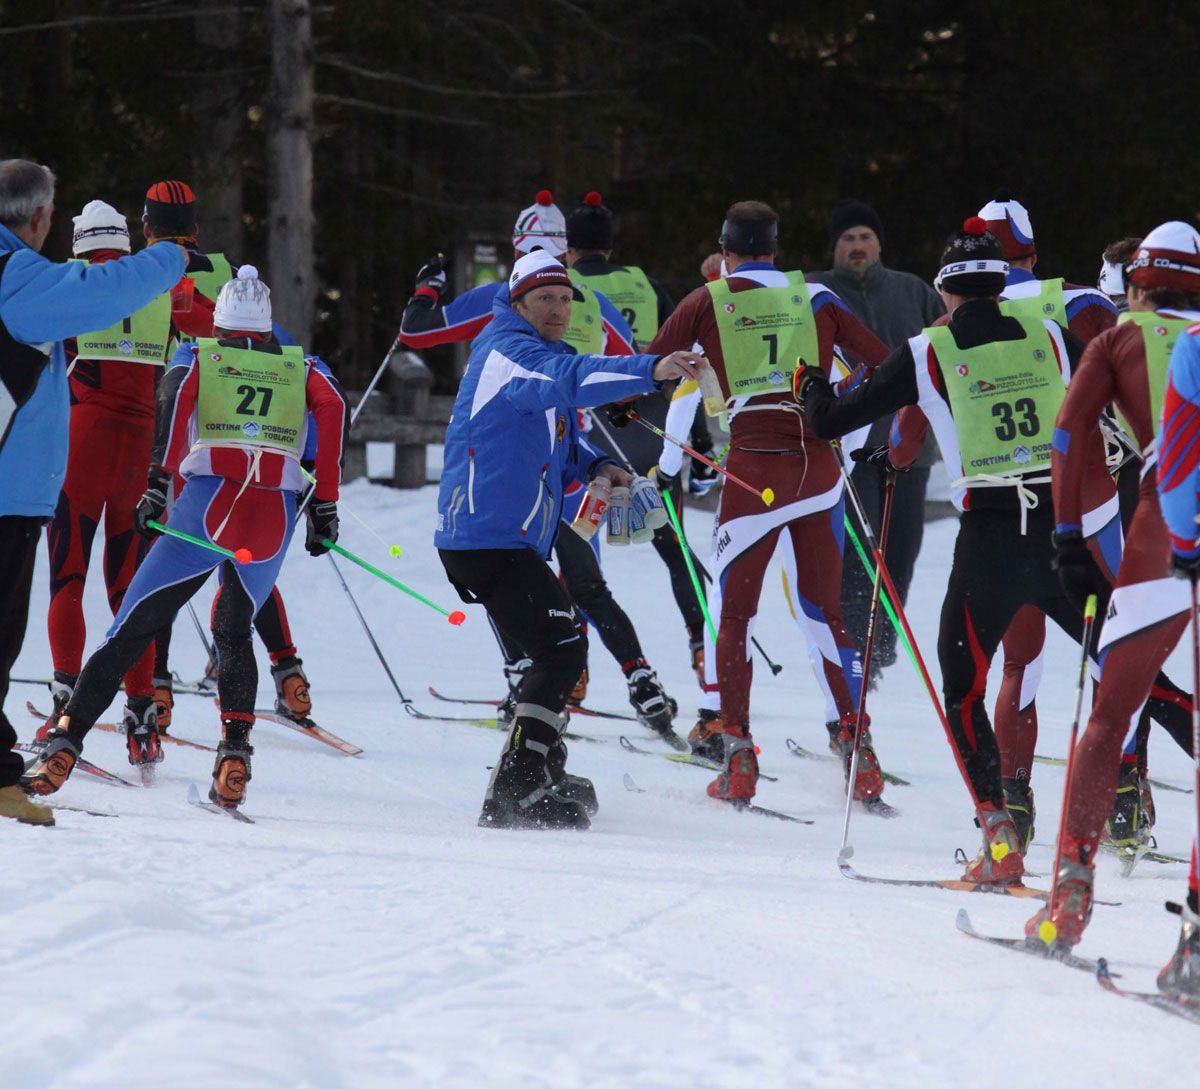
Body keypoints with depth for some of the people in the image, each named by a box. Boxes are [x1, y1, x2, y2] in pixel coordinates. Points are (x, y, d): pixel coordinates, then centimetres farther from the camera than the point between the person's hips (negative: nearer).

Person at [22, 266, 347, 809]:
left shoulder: (196, 356, 19)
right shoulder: (301, 367, 23)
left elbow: (176, 393, -4)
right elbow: (332, 407, 4)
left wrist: (158, 480, -9)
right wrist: (325, 504, 4)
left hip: (207, 505, -2)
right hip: (276, 517, 2)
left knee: (129, 631, 3)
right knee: (234, 632, 23)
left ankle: (64, 742, -9)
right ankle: (235, 751, 2)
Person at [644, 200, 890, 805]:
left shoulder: (710, 302, 5)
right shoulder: (815, 298, 11)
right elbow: (885, 364, 12)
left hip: (753, 470, -3)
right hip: (818, 468, 3)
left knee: (731, 612, 8)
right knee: (828, 612, 12)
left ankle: (738, 759, -1)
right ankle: (858, 752, 6)